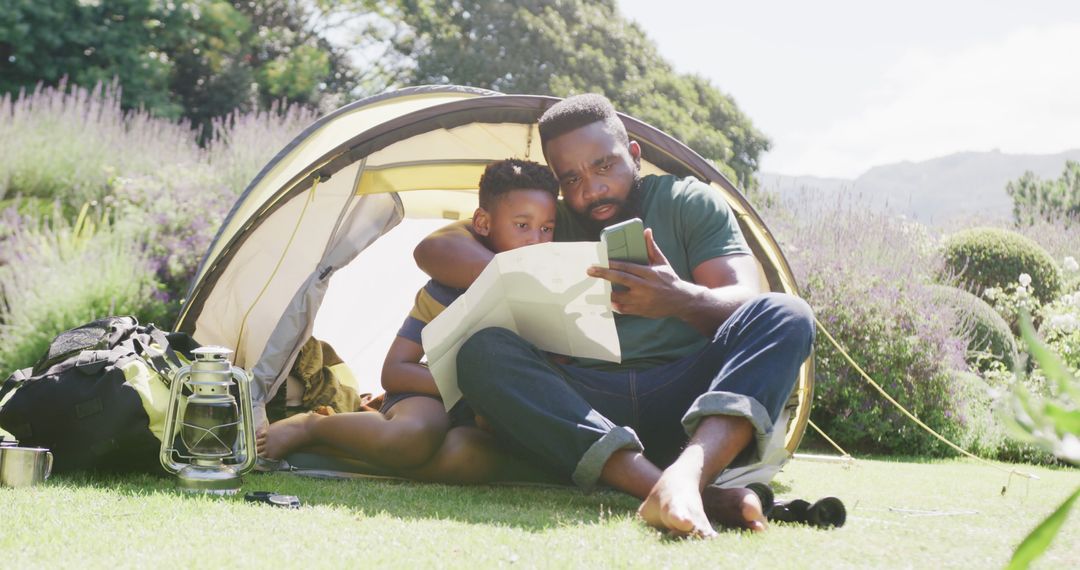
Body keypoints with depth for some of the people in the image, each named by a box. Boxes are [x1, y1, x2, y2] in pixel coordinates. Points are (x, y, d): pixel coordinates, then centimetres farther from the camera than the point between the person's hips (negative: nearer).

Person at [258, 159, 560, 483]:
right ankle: (310, 426, -10)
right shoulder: (447, 288, -9)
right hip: (431, 398, -3)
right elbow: (393, 372, -10)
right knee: (415, 435, -42)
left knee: (469, 458, -38)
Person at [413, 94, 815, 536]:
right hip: (585, 409, 1)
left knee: (787, 315, -23)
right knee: (482, 351, -26)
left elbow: (746, 305, -4)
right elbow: (435, 249, 0)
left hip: (685, 400, -1)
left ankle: (686, 474, -51)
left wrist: (684, 299, -28)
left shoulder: (689, 203, 10)